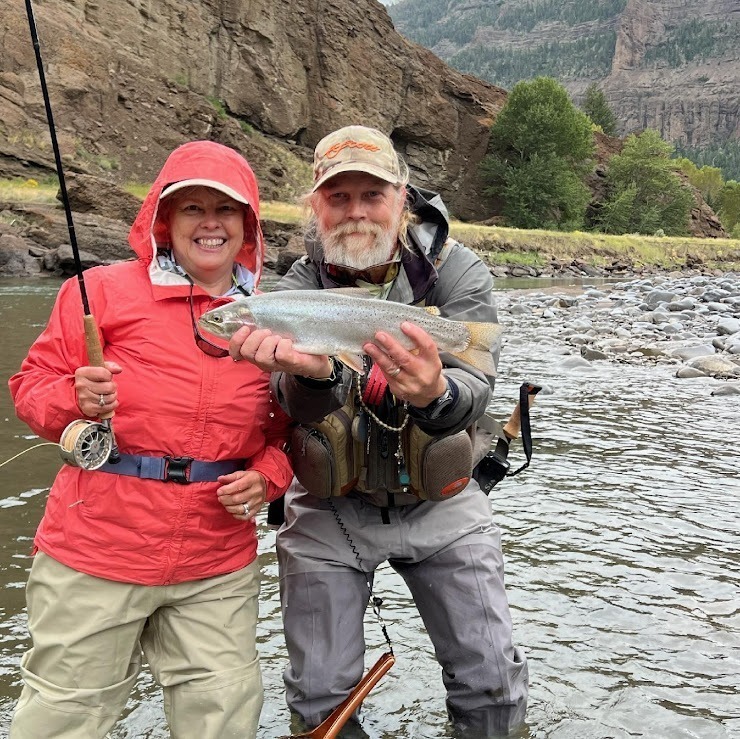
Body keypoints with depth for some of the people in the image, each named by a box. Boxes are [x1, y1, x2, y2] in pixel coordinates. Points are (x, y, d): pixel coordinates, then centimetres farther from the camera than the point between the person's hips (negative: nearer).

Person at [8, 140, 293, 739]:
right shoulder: (105, 290, -3)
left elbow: (286, 430, 15)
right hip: (97, 549, -2)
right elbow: (32, 386, 0)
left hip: (219, 564, 3)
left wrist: (267, 476, -4)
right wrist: (75, 402, -20)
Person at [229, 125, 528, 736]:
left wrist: (432, 394, -50)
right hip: (330, 511, 1)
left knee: (494, 690, 5)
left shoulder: (455, 272, -12)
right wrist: (310, 374, -51)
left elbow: (473, 394, -27)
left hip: (440, 503, 0)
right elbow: (305, 408, -27)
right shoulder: (298, 290, -10)